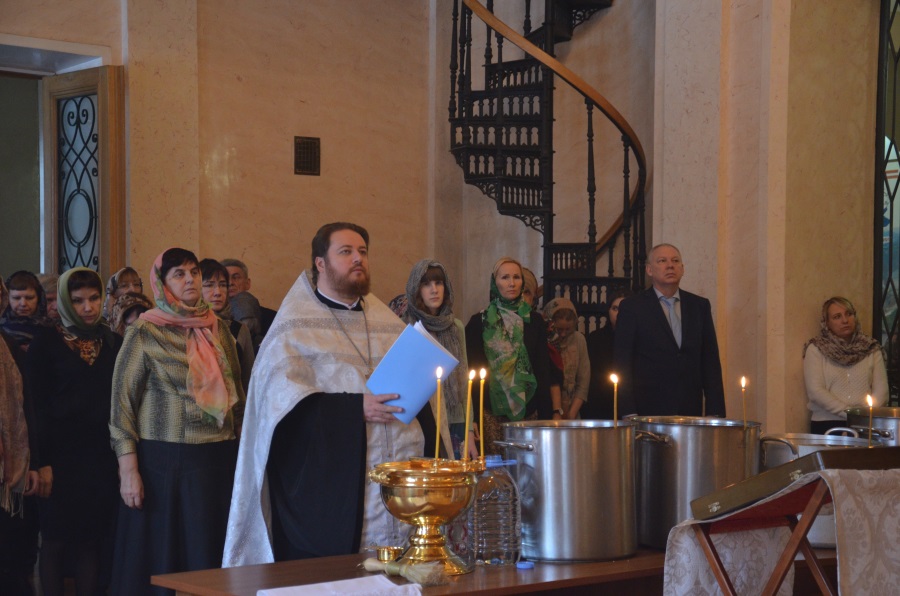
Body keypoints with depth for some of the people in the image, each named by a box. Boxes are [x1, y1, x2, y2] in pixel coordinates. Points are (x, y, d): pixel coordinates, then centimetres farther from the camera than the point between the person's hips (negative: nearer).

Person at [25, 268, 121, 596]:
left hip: (102, 456, 3)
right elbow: (37, 405, -6)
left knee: (91, 541, 6)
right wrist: (44, 461, -13)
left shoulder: (113, 343, 10)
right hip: (62, 455, -3)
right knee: (55, 541, 2)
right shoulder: (46, 343, -1)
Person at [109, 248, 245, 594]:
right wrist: (128, 469, -11)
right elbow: (122, 401, -4)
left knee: (210, 555, 5)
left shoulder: (216, 329, 10)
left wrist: (243, 455, 11)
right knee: (162, 556, 2)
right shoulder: (145, 333, -2)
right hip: (164, 460, -4)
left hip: (218, 460, 4)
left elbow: (236, 393, 16)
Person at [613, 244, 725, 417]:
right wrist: (629, 415, -9)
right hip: (648, 412, -3)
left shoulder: (700, 305, 12)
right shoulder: (631, 307, 2)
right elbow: (623, 364, -2)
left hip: (691, 410, 3)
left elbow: (710, 361, 11)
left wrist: (714, 412, 4)